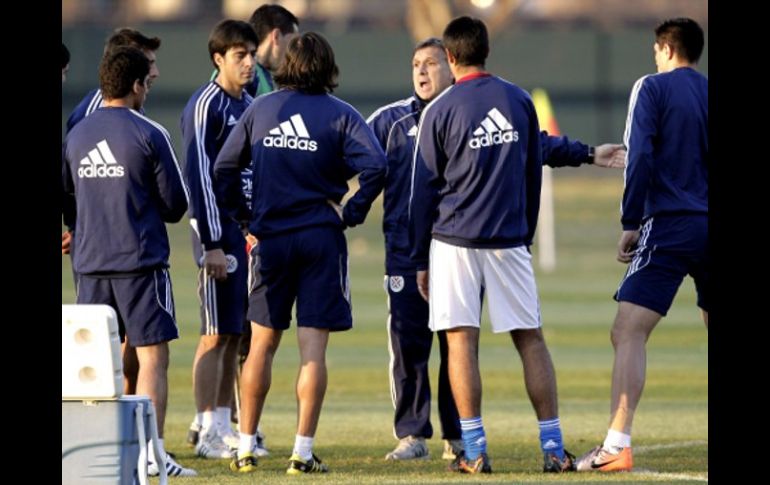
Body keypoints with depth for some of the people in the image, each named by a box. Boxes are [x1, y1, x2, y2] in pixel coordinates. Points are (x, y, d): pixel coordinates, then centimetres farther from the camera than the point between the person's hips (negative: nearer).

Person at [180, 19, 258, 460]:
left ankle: (225, 428, 12)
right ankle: (208, 435, -5)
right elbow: (199, 175, -15)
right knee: (216, 335, -7)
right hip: (220, 228, -8)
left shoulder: (249, 106, 15)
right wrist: (212, 244, -19)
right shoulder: (206, 106, -10)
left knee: (237, 334, 8)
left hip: (249, 227, 8)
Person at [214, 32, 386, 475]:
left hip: (270, 238, 2)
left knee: (262, 344, 12)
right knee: (313, 349, -1)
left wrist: (243, 215, 14)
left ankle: (246, 448, 14)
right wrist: (352, 214, -6)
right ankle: (303, 451, -4)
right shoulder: (339, 114, -4)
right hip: (322, 239, -2)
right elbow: (375, 165, -18)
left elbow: (224, 168, 6)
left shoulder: (260, 110, 5)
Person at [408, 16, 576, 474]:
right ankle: (554, 448, 0)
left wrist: (420, 259, 8)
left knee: (461, 340, -2)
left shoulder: (441, 110, -3)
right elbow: (534, 175, 13)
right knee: (531, 339, 5)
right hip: (509, 240, 2)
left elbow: (424, 190, 1)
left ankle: (475, 450, -7)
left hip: (453, 241, -2)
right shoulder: (520, 101, 6)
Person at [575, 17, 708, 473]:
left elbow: (640, 158, -10)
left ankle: (618, 444, -23)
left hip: (669, 227, -5)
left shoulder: (653, 89, -1)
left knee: (628, 332, -9)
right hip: (709, 230, 5)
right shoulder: (708, 93, 13)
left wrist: (630, 224, -5)